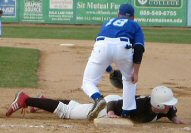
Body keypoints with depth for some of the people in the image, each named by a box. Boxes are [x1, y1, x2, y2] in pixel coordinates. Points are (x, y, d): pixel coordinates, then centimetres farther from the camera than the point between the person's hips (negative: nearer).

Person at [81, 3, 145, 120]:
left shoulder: (108, 23, 40)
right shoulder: (135, 26, 30)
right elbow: (138, 49, 13)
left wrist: (108, 68, 55)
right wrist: (136, 72, 11)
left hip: (102, 45, 1)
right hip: (123, 47, -1)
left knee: (88, 82, 10)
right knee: (130, 79, 28)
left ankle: (98, 98, -22)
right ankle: (127, 111, 20)